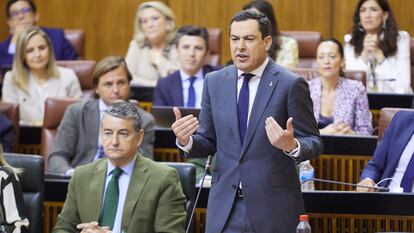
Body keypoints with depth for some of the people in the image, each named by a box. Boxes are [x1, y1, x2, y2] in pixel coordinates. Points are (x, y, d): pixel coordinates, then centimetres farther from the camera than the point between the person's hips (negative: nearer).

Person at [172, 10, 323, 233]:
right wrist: (186, 140, -11)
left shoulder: (290, 84, -6)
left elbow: (313, 143, -5)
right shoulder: (214, 82, 7)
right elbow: (208, 142, 11)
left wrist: (292, 145, -26)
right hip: (225, 205, 3)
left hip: (273, 206, -3)